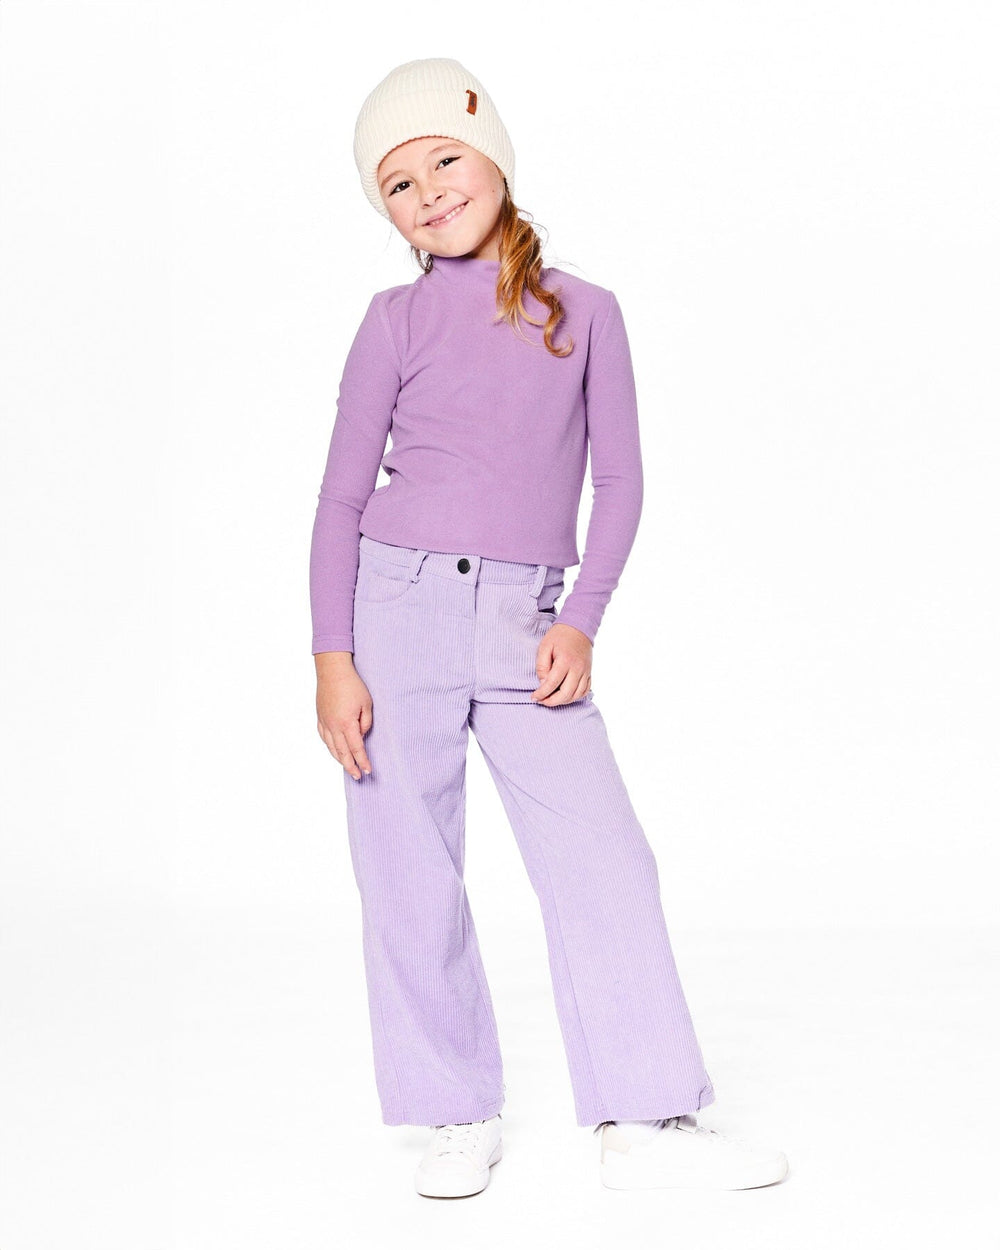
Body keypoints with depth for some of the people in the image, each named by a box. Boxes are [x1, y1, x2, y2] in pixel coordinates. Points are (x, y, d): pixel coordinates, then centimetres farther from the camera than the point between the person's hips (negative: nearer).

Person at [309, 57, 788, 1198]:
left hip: (524, 627, 1)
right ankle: (459, 1117, 17)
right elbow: (342, 495, 3)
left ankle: (646, 1123, 3)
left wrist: (580, 620, -6)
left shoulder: (586, 312, 6)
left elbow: (618, 480, 7)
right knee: (412, 878, 2)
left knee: (603, 856, -5)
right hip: (395, 607, -1)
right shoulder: (397, 319, 3)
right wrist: (333, 659, -5)